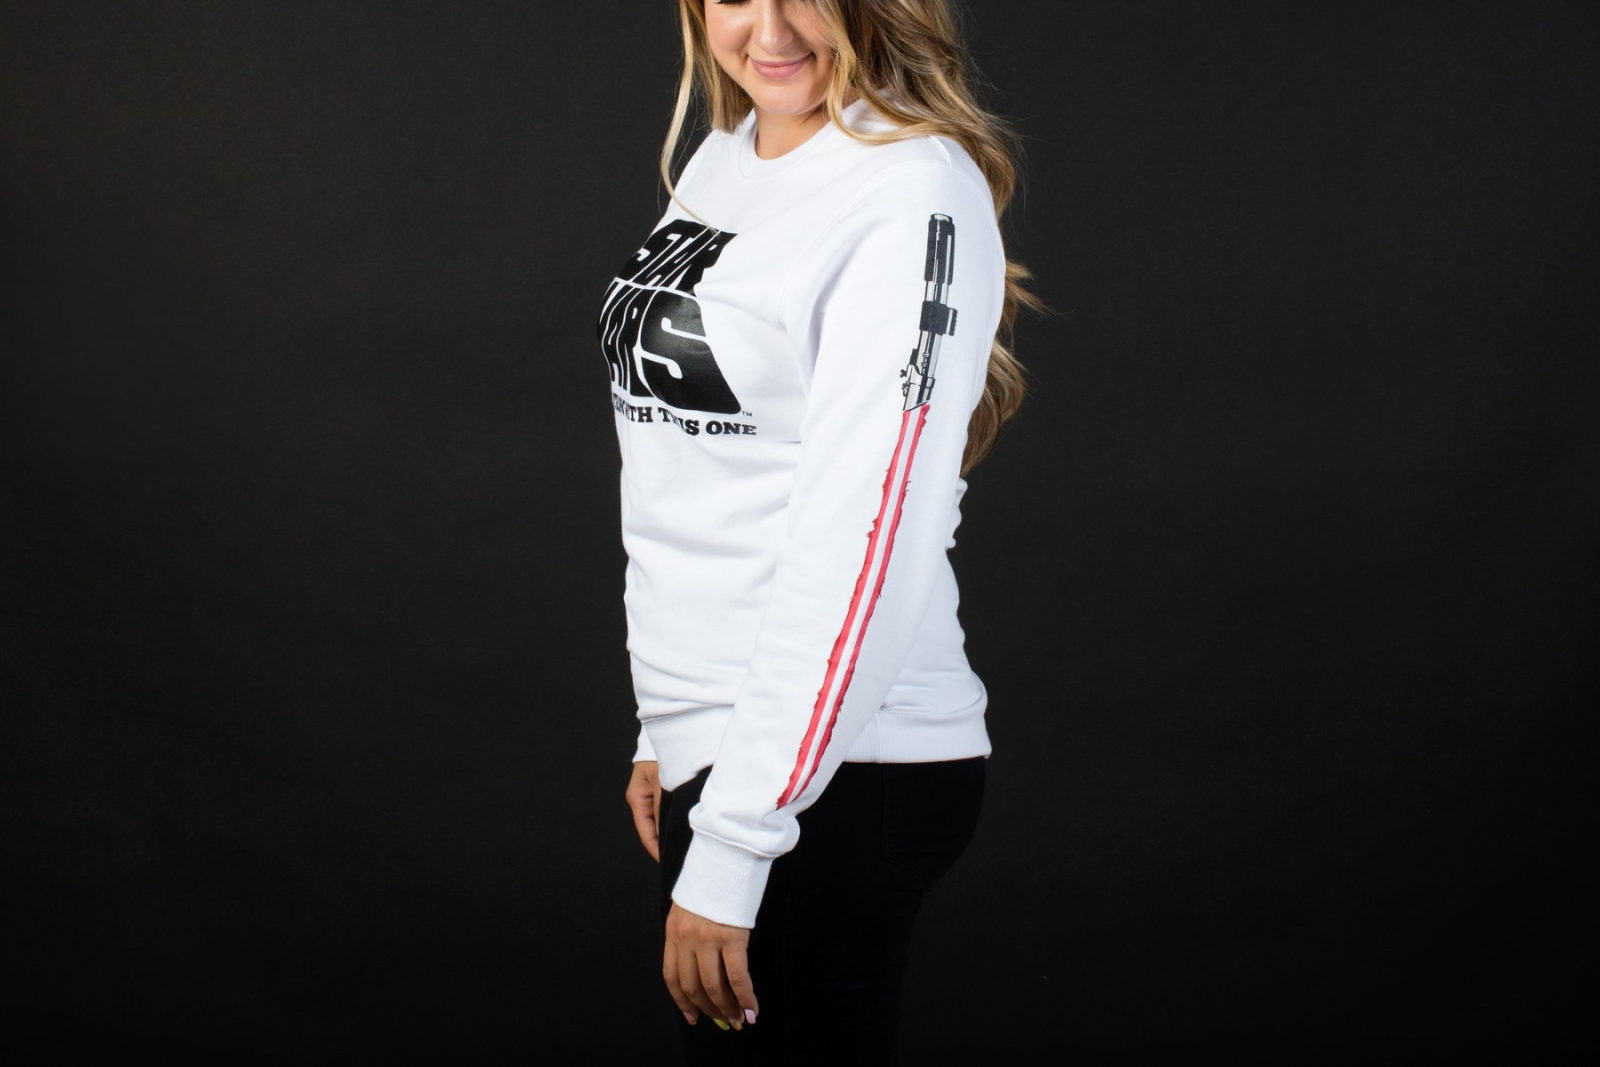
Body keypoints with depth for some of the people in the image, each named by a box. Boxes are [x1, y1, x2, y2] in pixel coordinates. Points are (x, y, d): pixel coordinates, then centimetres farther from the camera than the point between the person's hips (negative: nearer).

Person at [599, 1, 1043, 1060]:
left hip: (834, 775, -8)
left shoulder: (914, 197, -16)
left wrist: (731, 847, -22)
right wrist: (667, 731, 16)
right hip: (719, 745, 8)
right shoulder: (721, 159, 10)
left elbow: (865, 544, -22)